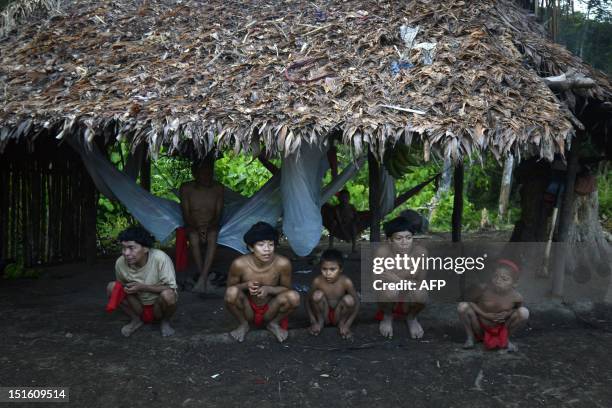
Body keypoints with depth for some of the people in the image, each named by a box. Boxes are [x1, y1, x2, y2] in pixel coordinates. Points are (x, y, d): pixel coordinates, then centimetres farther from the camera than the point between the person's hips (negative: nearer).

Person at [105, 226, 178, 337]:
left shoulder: (160, 258, -30)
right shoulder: (120, 262, -16)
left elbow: (171, 288, -24)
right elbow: (121, 286, 4)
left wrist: (143, 287, -31)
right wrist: (122, 289, -20)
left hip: (158, 306, -3)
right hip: (138, 305, 3)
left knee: (167, 295, -34)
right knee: (112, 287, -16)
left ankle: (165, 321, 0)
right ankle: (136, 319, 3)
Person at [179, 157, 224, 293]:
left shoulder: (218, 189, -4)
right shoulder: (186, 188, -7)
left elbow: (218, 215, -3)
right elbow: (186, 215, -8)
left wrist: (208, 227, -21)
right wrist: (197, 228, -23)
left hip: (211, 226, 1)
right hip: (193, 226, 0)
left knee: (212, 238, -33)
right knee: (194, 239, -34)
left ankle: (202, 278, -39)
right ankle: (204, 278, -29)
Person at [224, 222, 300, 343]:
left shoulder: (283, 263, -23)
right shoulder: (239, 264, -23)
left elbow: (286, 289, -6)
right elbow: (229, 287, -7)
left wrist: (269, 289, -27)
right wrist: (246, 285, -28)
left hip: (270, 311, 1)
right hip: (248, 310, 0)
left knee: (294, 297, -27)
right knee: (231, 292, -30)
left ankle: (274, 324, 4)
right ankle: (243, 325, 1)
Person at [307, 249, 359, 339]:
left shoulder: (346, 282, -21)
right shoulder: (318, 281, -19)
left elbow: (356, 303, -13)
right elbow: (308, 301, -6)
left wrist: (347, 325, -18)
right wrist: (313, 322, -14)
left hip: (338, 316, 0)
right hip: (324, 316, 0)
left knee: (349, 299, -29)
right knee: (317, 294, -27)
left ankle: (341, 323, -1)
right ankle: (320, 321, -2)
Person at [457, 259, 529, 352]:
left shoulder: (516, 297, -21)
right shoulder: (484, 289, -23)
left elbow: (518, 307, 2)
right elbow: (472, 303, -8)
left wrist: (508, 314, -20)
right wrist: (485, 315, -22)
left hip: (501, 329, 1)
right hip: (481, 326, -1)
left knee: (524, 312, -21)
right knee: (462, 306, -26)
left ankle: (505, 339, 5)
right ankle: (470, 337, 0)